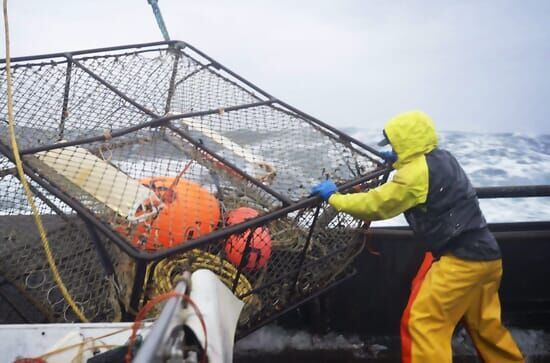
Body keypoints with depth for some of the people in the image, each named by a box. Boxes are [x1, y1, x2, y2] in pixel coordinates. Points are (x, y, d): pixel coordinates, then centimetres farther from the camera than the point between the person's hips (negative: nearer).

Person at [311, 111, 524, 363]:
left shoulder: (417, 172, -15)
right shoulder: (442, 159, 11)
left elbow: (376, 205, -15)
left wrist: (333, 198, -6)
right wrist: (399, 162, 33)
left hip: (461, 260, -9)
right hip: (483, 256, 9)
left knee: (422, 322, -2)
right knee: (485, 326, 23)